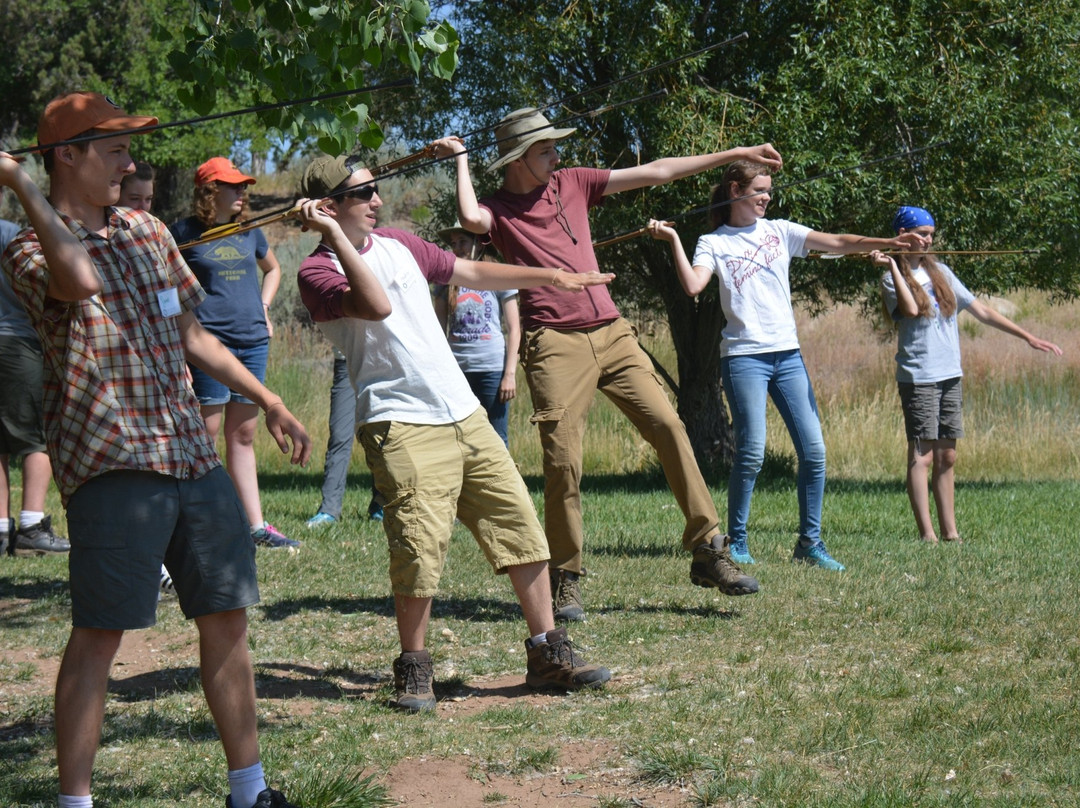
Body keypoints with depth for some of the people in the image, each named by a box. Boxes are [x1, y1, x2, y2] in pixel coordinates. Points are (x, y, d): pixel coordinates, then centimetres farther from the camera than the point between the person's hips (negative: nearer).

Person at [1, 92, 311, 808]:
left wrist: (268, 401, 25)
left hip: (193, 453, 7)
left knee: (227, 616, 10)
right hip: (112, 462, -7)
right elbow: (80, 279, -29)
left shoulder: (148, 231, 17)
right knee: (100, 633, -7)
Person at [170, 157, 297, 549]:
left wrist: (264, 306, 16)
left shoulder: (249, 232, 13)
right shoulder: (184, 233, -2)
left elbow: (272, 269, 32)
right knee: (207, 432, -6)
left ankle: (257, 525, 9)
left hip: (253, 341, 5)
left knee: (243, 435, 9)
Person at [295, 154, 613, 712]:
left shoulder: (398, 245, 18)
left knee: (520, 525, 4)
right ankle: (413, 668, 3)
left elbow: (472, 274, 27)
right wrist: (334, 233, -23)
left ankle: (547, 654, 12)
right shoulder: (317, 272, -6)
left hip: (465, 414, 7)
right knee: (420, 546, -16)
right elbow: (375, 306, -24)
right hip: (401, 425, -7)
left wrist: (551, 277, 25)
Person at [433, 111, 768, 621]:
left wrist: (736, 154, 15)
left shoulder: (572, 183, 16)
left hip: (611, 334, 5)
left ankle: (708, 551, 2)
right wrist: (460, 158, -6)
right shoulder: (498, 209, 4)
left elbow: (655, 173, 16)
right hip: (555, 344, -4)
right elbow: (470, 218, -23)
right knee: (563, 460, -9)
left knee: (668, 426, -5)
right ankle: (565, 579, 4)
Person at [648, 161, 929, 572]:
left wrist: (890, 243, -9)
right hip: (744, 356, -4)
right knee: (751, 453, -11)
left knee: (813, 450, -2)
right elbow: (692, 285, -13)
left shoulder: (779, 230, 12)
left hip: (787, 354, 4)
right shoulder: (714, 243, 4)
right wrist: (673, 241, -15)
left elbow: (836, 243, 2)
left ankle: (810, 542, 8)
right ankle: (736, 540, 5)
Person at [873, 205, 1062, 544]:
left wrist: (1027, 337, 12)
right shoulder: (892, 279, -2)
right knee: (922, 455, -9)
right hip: (918, 378, -6)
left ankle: (950, 531, 9)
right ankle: (927, 535, -10)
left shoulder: (940, 272, 14)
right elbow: (910, 309, -23)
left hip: (950, 376, 6)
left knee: (947, 457, 7)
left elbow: (982, 312, 15)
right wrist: (893, 268, -18)